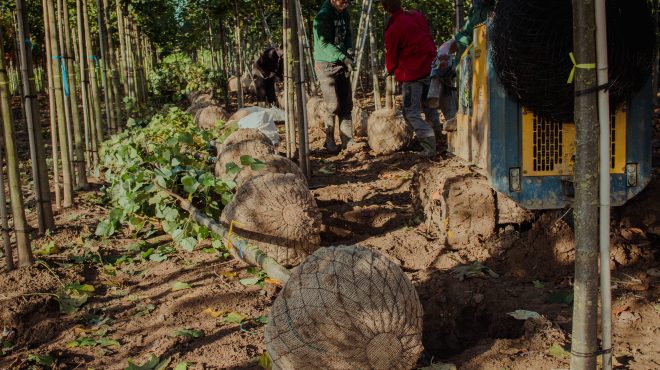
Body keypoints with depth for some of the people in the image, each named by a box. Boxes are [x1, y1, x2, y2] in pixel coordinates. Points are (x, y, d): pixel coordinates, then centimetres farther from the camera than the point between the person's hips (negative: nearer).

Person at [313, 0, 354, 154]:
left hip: (342, 64, 7)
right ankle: (330, 142, 4)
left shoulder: (344, 14, 7)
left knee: (346, 104, 5)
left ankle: (347, 140, 10)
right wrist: (343, 57, -25)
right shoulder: (323, 16, -15)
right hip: (326, 65, -7)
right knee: (333, 106, -8)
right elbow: (324, 43, -20)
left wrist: (349, 50, -4)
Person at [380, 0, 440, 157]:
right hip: (430, 67, 7)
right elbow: (429, 38, 11)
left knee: (411, 112, -1)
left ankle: (429, 147, -12)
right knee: (429, 106, 22)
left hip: (412, 73, -6)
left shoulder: (392, 30, -16)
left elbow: (391, 56, -3)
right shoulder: (418, 15, 1)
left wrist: (391, 70, 18)